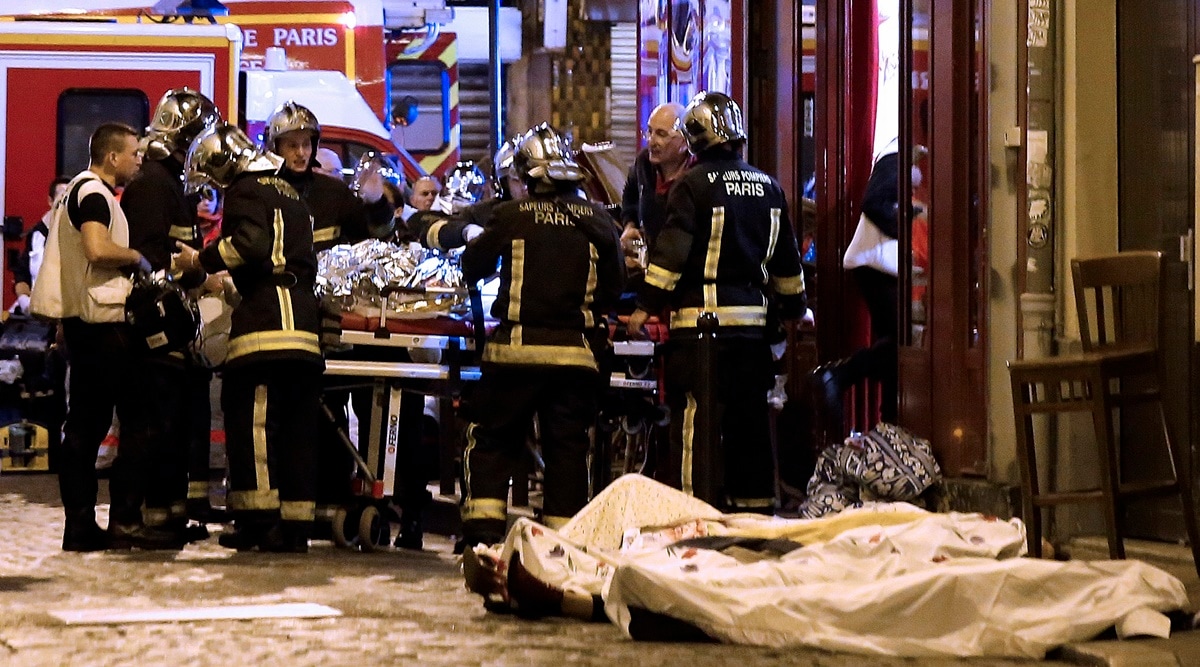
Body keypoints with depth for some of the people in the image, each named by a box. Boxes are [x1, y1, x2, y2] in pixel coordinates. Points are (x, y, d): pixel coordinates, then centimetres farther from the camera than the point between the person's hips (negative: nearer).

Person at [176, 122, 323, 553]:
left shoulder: (247, 189, 0)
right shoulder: (289, 194, 27)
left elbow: (251, 242, -18)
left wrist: (201, 261, -6)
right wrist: (224, 281, 33)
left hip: (265, 321, -9)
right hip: (303, 321, 9)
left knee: (249, 418, -8)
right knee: (296, 427, 6)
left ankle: (258, 518, -13)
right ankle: (295, 525, 5)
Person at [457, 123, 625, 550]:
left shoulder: (511, 217, -5)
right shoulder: (598, 222, 3)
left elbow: (472, 268, 7)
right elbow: (614, 285, 9)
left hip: (518, 346, -2)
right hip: (575, 350, 2)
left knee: (492, 437, 8)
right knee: (567, 445, 8)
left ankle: (482, 526, -2)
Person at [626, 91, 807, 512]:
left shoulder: (693, 185, -8)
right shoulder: (768, 187, 11)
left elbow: (671, 252, -13)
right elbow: (786, 259, 19)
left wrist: (646, 305, -9)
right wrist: (793, 306, 30)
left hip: (701, 317, -6)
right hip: (753, 314, 6)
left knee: (695, 415, -5)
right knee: (749, 414, 12)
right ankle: (754, 502, 17)